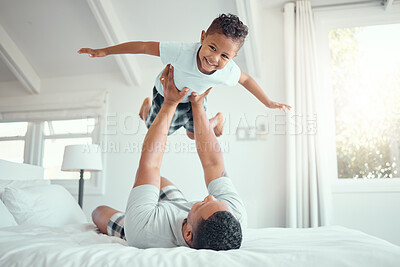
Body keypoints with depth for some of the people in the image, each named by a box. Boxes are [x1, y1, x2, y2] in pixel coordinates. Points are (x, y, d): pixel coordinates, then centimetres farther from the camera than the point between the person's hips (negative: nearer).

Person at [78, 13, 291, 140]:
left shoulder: (228, 71, -34)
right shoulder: (182, 52, -46)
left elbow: (246, 79, -11)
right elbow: (144, 46, -37)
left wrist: (269, 103, -1)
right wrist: (105, 51, -34)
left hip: (194, 98, 2)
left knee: (195, 134, 13)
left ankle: (217, 119, 44)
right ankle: (147, 105, 50)